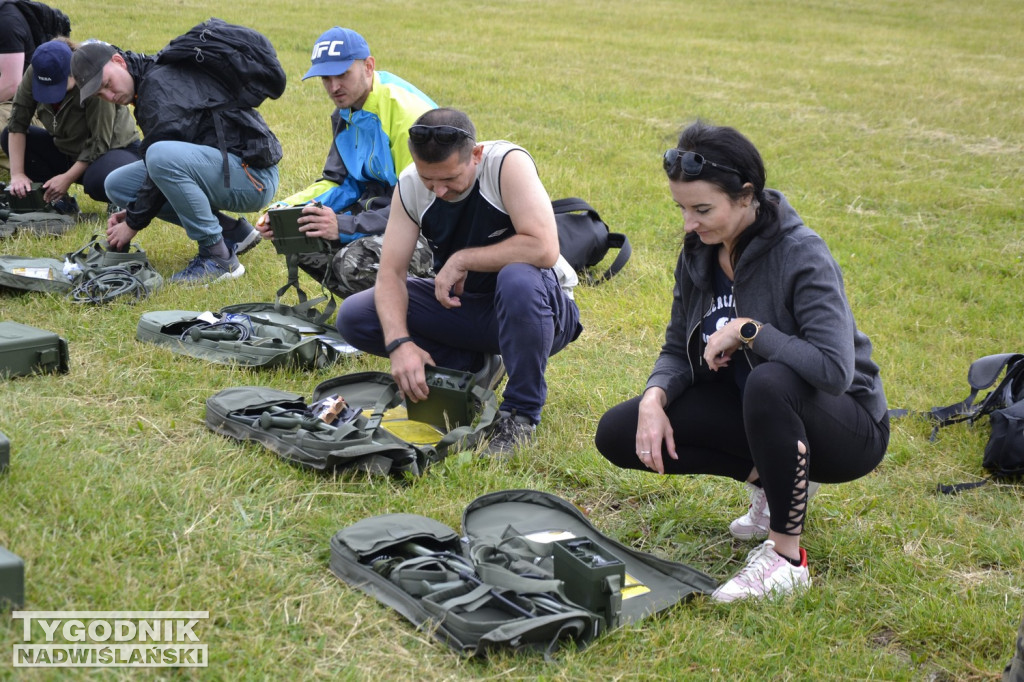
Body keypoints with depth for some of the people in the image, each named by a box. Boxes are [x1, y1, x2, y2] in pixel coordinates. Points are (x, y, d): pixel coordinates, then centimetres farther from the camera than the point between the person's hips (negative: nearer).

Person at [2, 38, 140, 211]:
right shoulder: (34, 74, -16)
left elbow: (100, 142, -25)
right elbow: (17, 122, -12)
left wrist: (67, 178, -24)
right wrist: (17, 174, -20)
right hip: (66, 151, 6)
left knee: (98, 181, -38)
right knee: (9, 137, -8)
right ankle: (59, 200, -6)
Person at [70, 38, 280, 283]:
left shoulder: (161, 83, -16)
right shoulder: (149, 82, 15)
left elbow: (164, 161, -19)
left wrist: (133, 223, -9)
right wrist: (132, 212, 8)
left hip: (253, 176, -10)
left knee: (161, 156, -35)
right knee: (117, 184, 7)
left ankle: (218, 258, -18)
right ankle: (233, 232, 6)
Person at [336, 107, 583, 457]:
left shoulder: (508, 163, -25)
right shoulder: (410, 185, -10)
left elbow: (543, 249, -36)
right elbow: (390, 272, -13)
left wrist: (462, 259, -27)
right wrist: (399, 342, -30)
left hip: (535, 305, -5)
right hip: (461, 303, 5)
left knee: (518, 279, -41)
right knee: (353, 317, -10)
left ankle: (521, 414, -19)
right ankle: (475, 366, 2)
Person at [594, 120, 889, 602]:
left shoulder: (801, 255, -25)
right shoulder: (699, 252, -4)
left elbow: (835, 369, -35)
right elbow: (679, 349, 4)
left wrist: (747, 330, -29)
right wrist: (654, 398, -16)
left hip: (848, 428, -7)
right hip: (748, 405, 7)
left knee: (770, 382, -42)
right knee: (618, 434, -7)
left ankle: (787, 559, -23)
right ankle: (767, 478, 6)